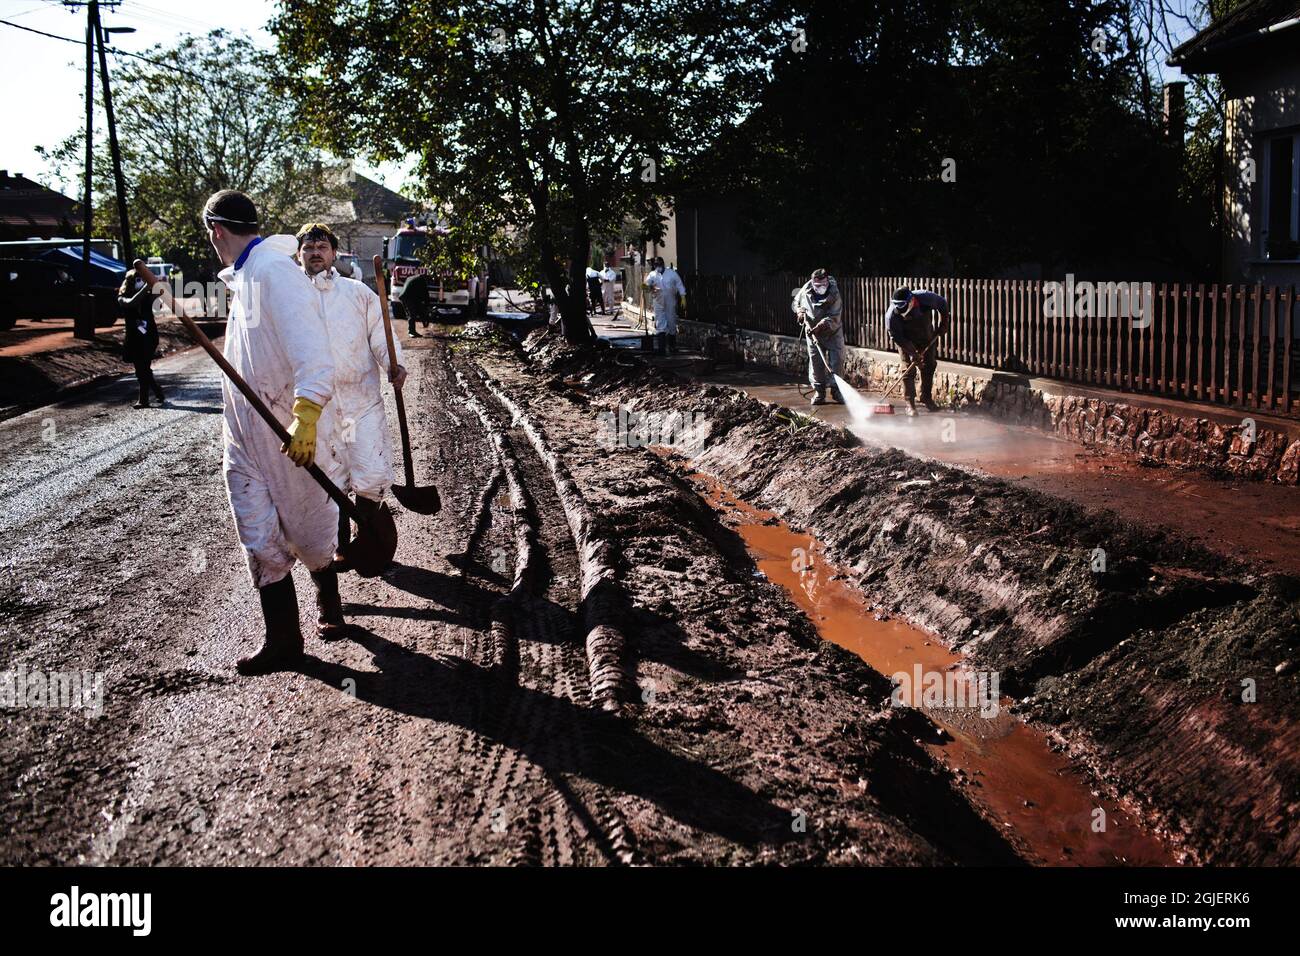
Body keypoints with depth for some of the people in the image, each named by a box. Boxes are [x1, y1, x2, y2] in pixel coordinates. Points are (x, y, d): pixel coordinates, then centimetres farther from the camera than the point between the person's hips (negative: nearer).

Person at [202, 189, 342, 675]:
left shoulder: (276, 272, -18)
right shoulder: (243, 278, 14)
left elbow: (312, 352, -27)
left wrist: (306, 416, -36)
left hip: (290, 431, -9)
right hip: (246, 432, 9)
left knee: (308, 528, 9)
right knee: (260, 538, 7)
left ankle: (326, 590, 36)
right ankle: (282, 640, 14)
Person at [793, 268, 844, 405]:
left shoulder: (834, 295, -21)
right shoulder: (806, 291, -11)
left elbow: (833, 318, -27)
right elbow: (795, 303, 9)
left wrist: (820, 326, -39)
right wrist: (800, 311, -12)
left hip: (833, 331, -2)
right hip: (813, 332, 2)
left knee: (837, 360, -3)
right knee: (816, 362, 2)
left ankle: (836, 390, 8)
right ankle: (819, 392, 8)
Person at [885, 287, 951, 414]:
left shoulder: (926, 298, -32)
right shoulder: (891, 315, -35)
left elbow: (942, 303, -10)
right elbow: (896, 337, -25)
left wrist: (944, 323, -7)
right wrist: (912, 352, -30)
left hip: (927, 338, 3)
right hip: (906, 340, -3)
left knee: (929, 366, 9)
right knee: (908, 370, -8)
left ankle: (926, 397, 24)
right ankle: (910, 404, -3)